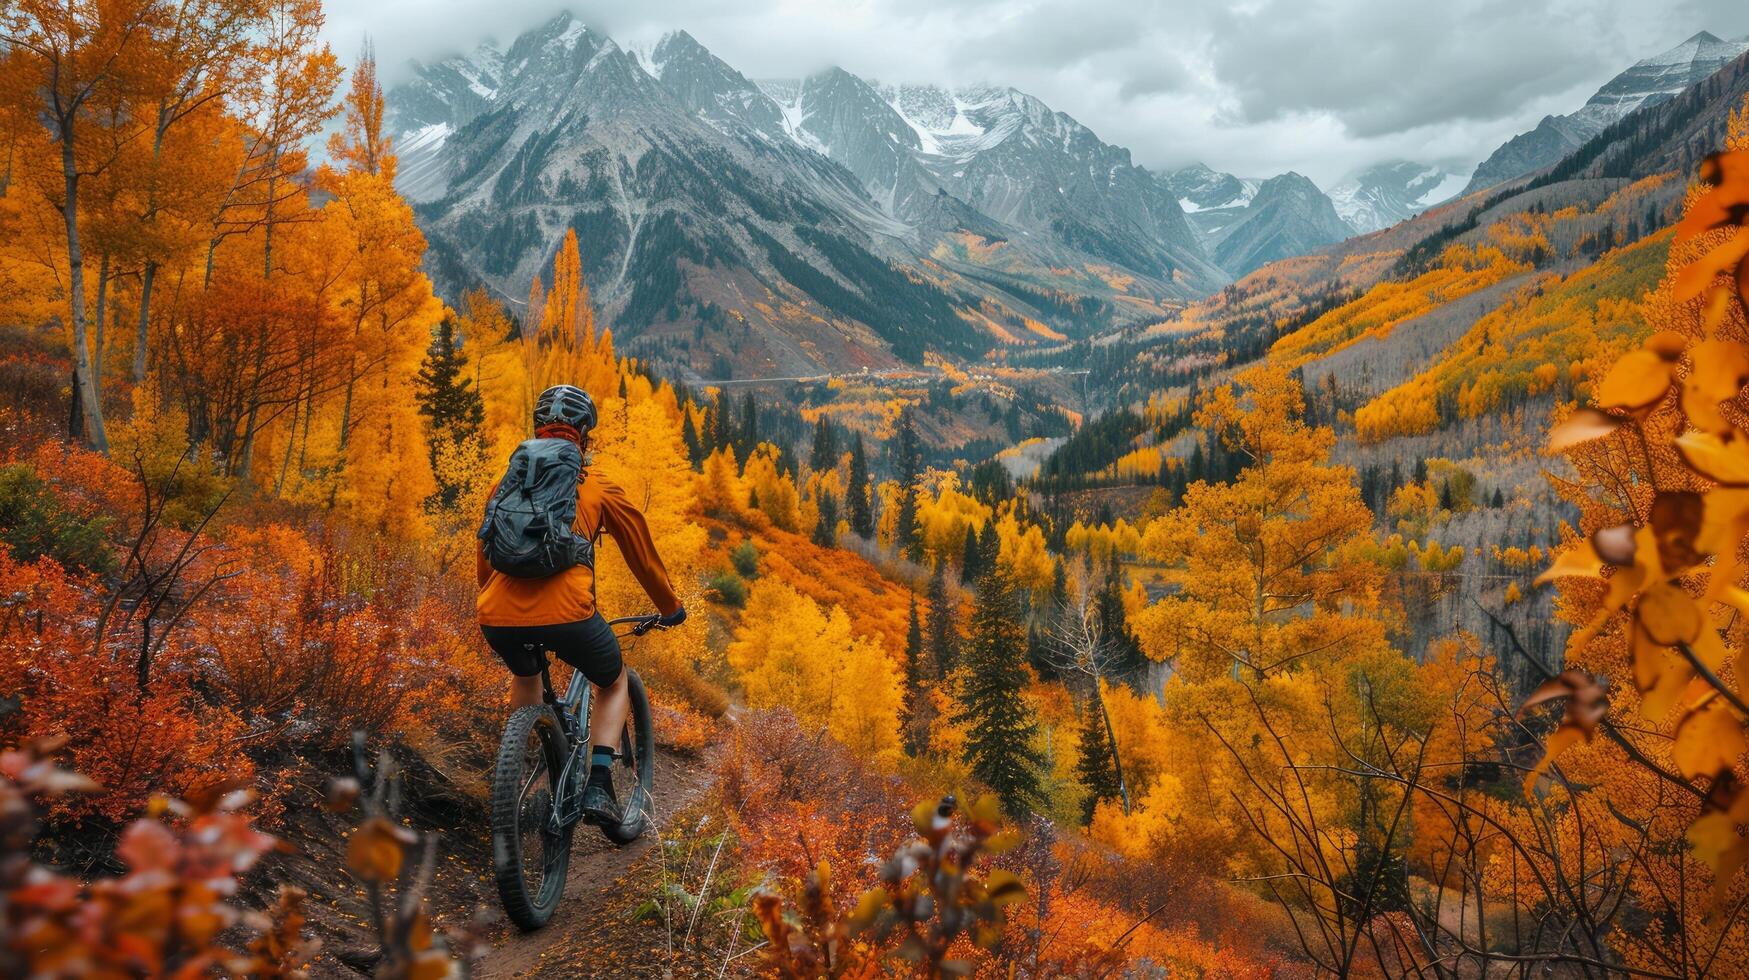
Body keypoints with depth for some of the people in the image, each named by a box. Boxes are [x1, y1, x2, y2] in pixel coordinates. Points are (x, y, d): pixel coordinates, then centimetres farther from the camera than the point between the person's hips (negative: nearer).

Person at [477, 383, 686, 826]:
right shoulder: (600, 488, 13)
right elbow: (643, 556, 24)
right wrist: (671, 607, 40)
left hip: (497, 619, 4)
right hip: (567, 614, -3)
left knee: (525, 677, 38)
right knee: (614, 684, 26)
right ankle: (598, 785, 8)